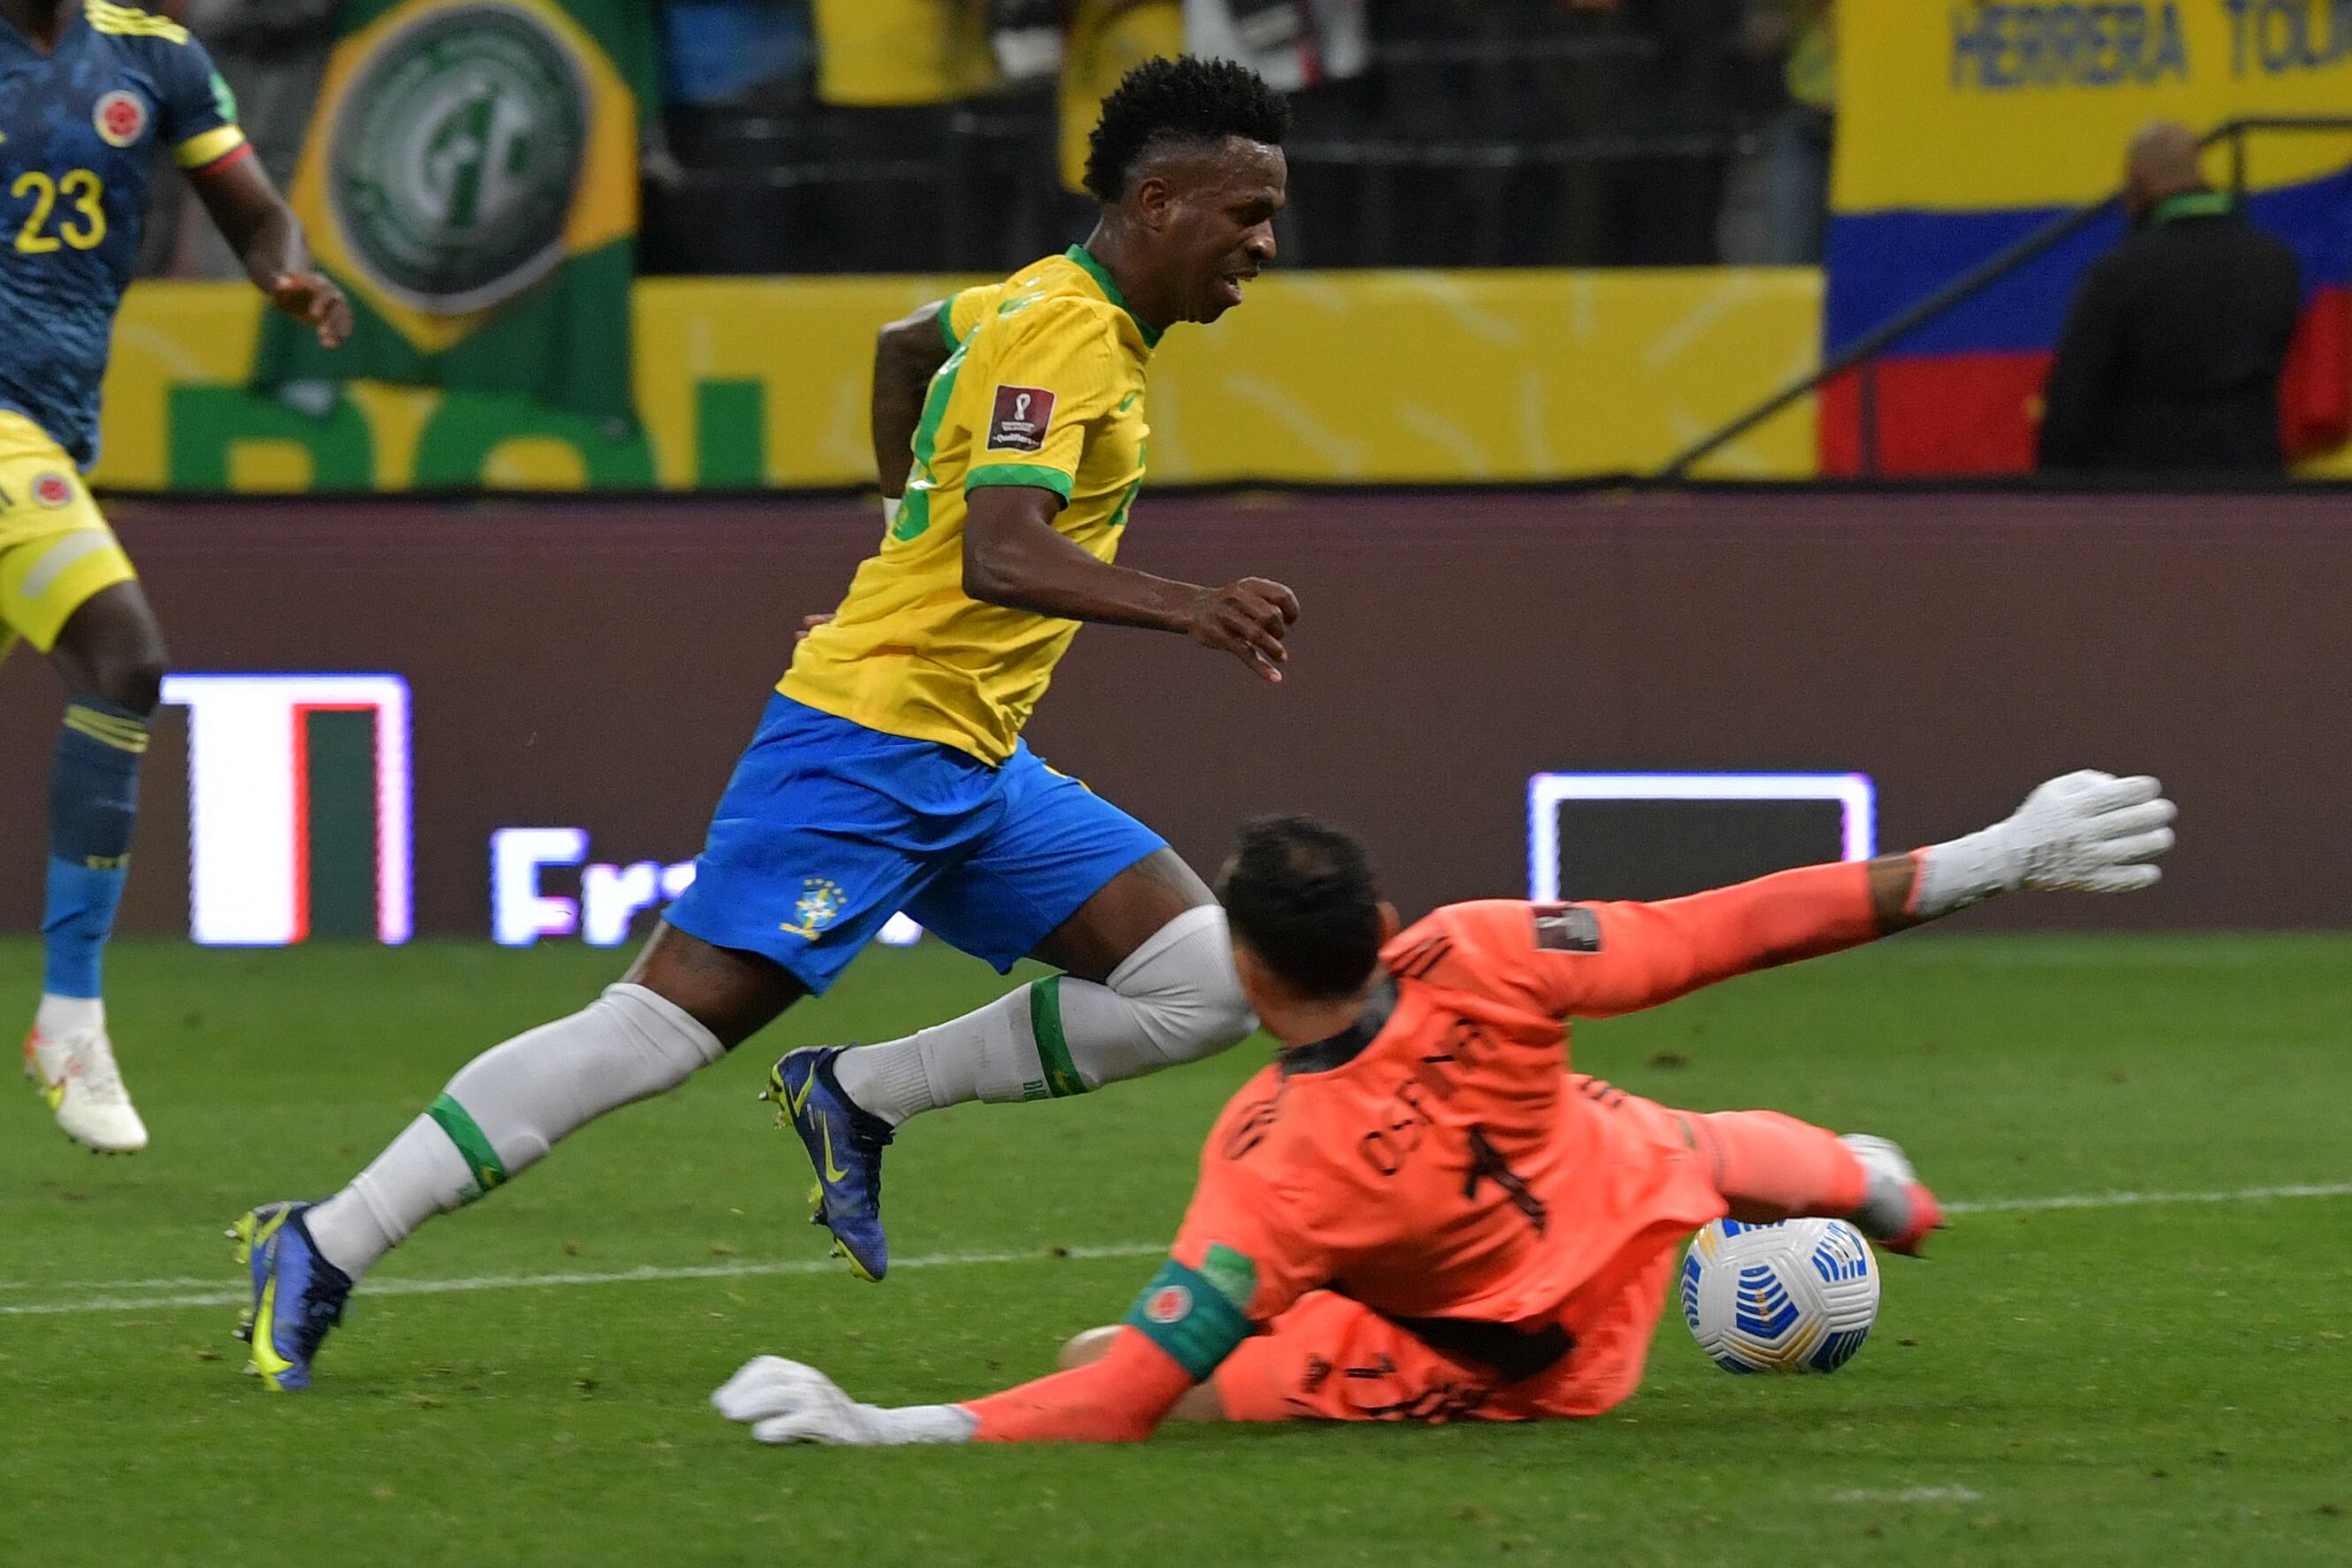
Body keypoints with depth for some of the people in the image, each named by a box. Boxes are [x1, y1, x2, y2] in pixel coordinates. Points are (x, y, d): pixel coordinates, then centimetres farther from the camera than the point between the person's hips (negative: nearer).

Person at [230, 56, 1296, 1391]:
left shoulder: (1056, 303, 13)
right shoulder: (1062, 332, -16)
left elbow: (908, 344, 34)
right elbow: (1000, 553, -31)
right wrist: (1185, 608, -42)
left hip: (976, 774, 9)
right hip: (868, 741, -9)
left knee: (1211, 987, -1)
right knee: (664, 1029, -13)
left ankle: (859, 1098, 5)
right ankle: (321, 1250, -7)